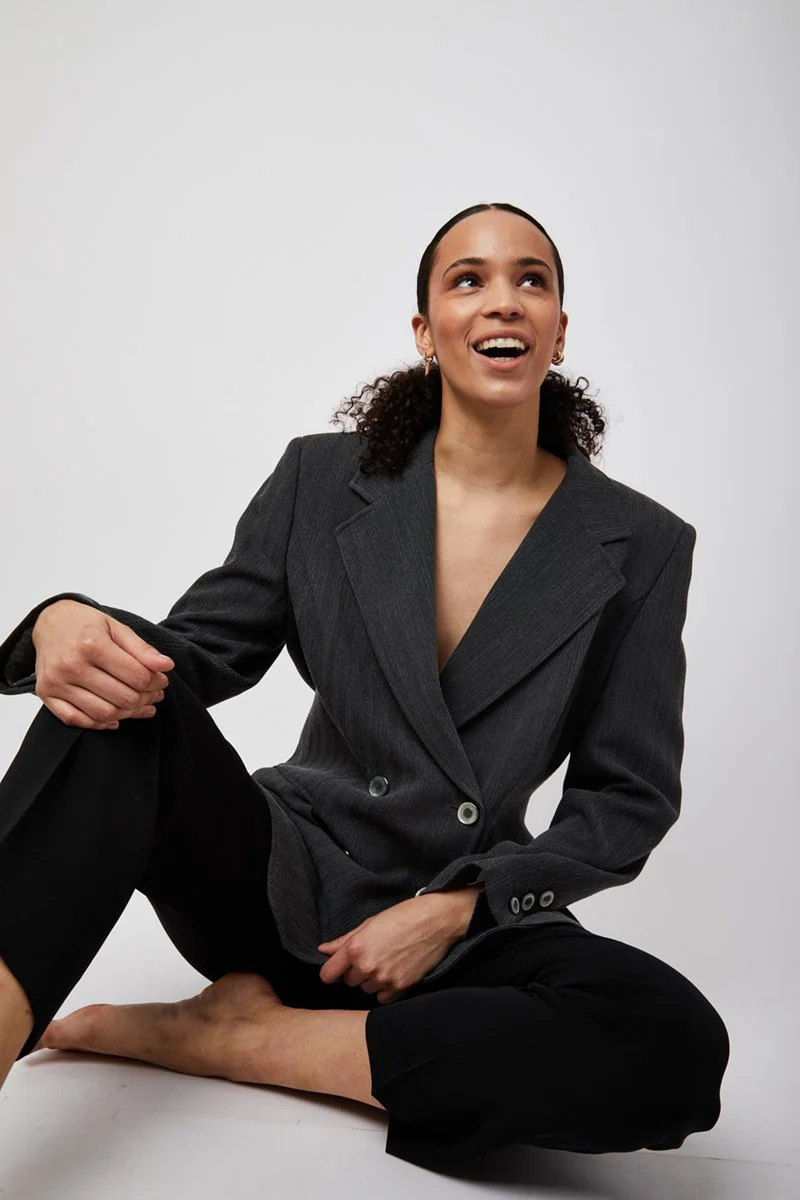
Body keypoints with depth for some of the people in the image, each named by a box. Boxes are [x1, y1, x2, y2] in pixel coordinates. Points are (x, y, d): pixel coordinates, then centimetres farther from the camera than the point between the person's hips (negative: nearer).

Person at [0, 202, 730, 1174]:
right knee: (120, 695, -25)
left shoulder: (642, 547, -3)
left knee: (679, 1048, -30)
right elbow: (201, 647, 1)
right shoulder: (324, 480, 0)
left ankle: (231, 1035, -17)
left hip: (466, 925, 1)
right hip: (280, 877, 0)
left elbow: (630, 797, -1)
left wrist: (454, 908, -14)